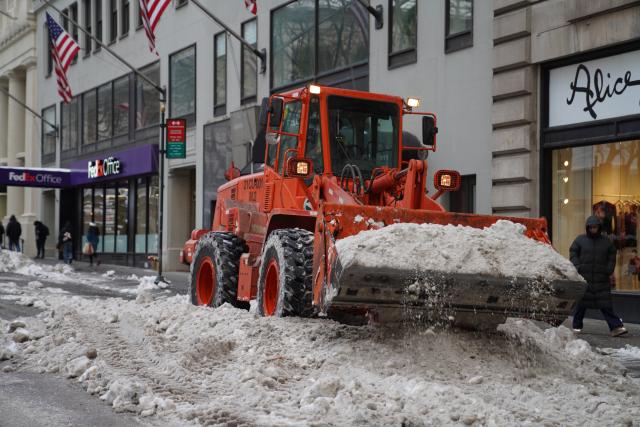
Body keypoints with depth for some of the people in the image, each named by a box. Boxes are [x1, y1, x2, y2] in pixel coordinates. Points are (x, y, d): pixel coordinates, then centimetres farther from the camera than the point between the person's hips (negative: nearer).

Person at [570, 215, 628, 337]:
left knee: (605, 304, -4)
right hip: (583, 278, -1)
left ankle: (616, 327, -7)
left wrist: (609, 270, 2)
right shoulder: (580, 240, 6)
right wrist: (578, 268, -9)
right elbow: (573, 254, 4)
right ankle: (577, 326, 14)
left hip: (601, 279, 1)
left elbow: (612, 257, 15)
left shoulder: (606, 242, 11)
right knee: (581, 303, 4)